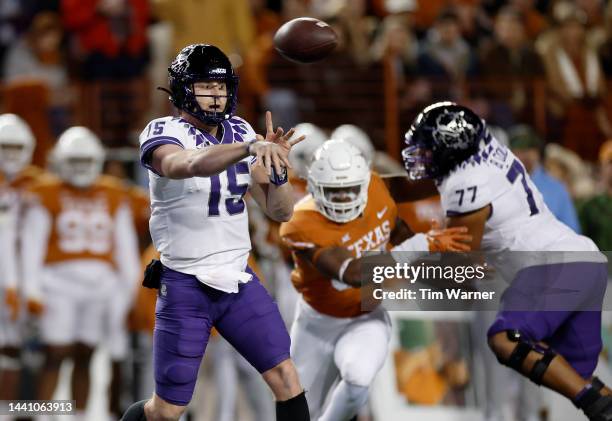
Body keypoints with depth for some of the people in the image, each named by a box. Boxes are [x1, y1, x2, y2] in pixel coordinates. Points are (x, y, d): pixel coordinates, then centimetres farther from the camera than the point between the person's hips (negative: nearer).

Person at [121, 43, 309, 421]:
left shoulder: (240, 133, 6)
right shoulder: (164, 134, -12)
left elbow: (280, 211, 5)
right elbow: (193, 165, -37)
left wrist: (277, 168, -16)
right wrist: (251, 148, -52)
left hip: (239, 280, 5)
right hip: (185, 287, -5)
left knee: (286, 378, -5)